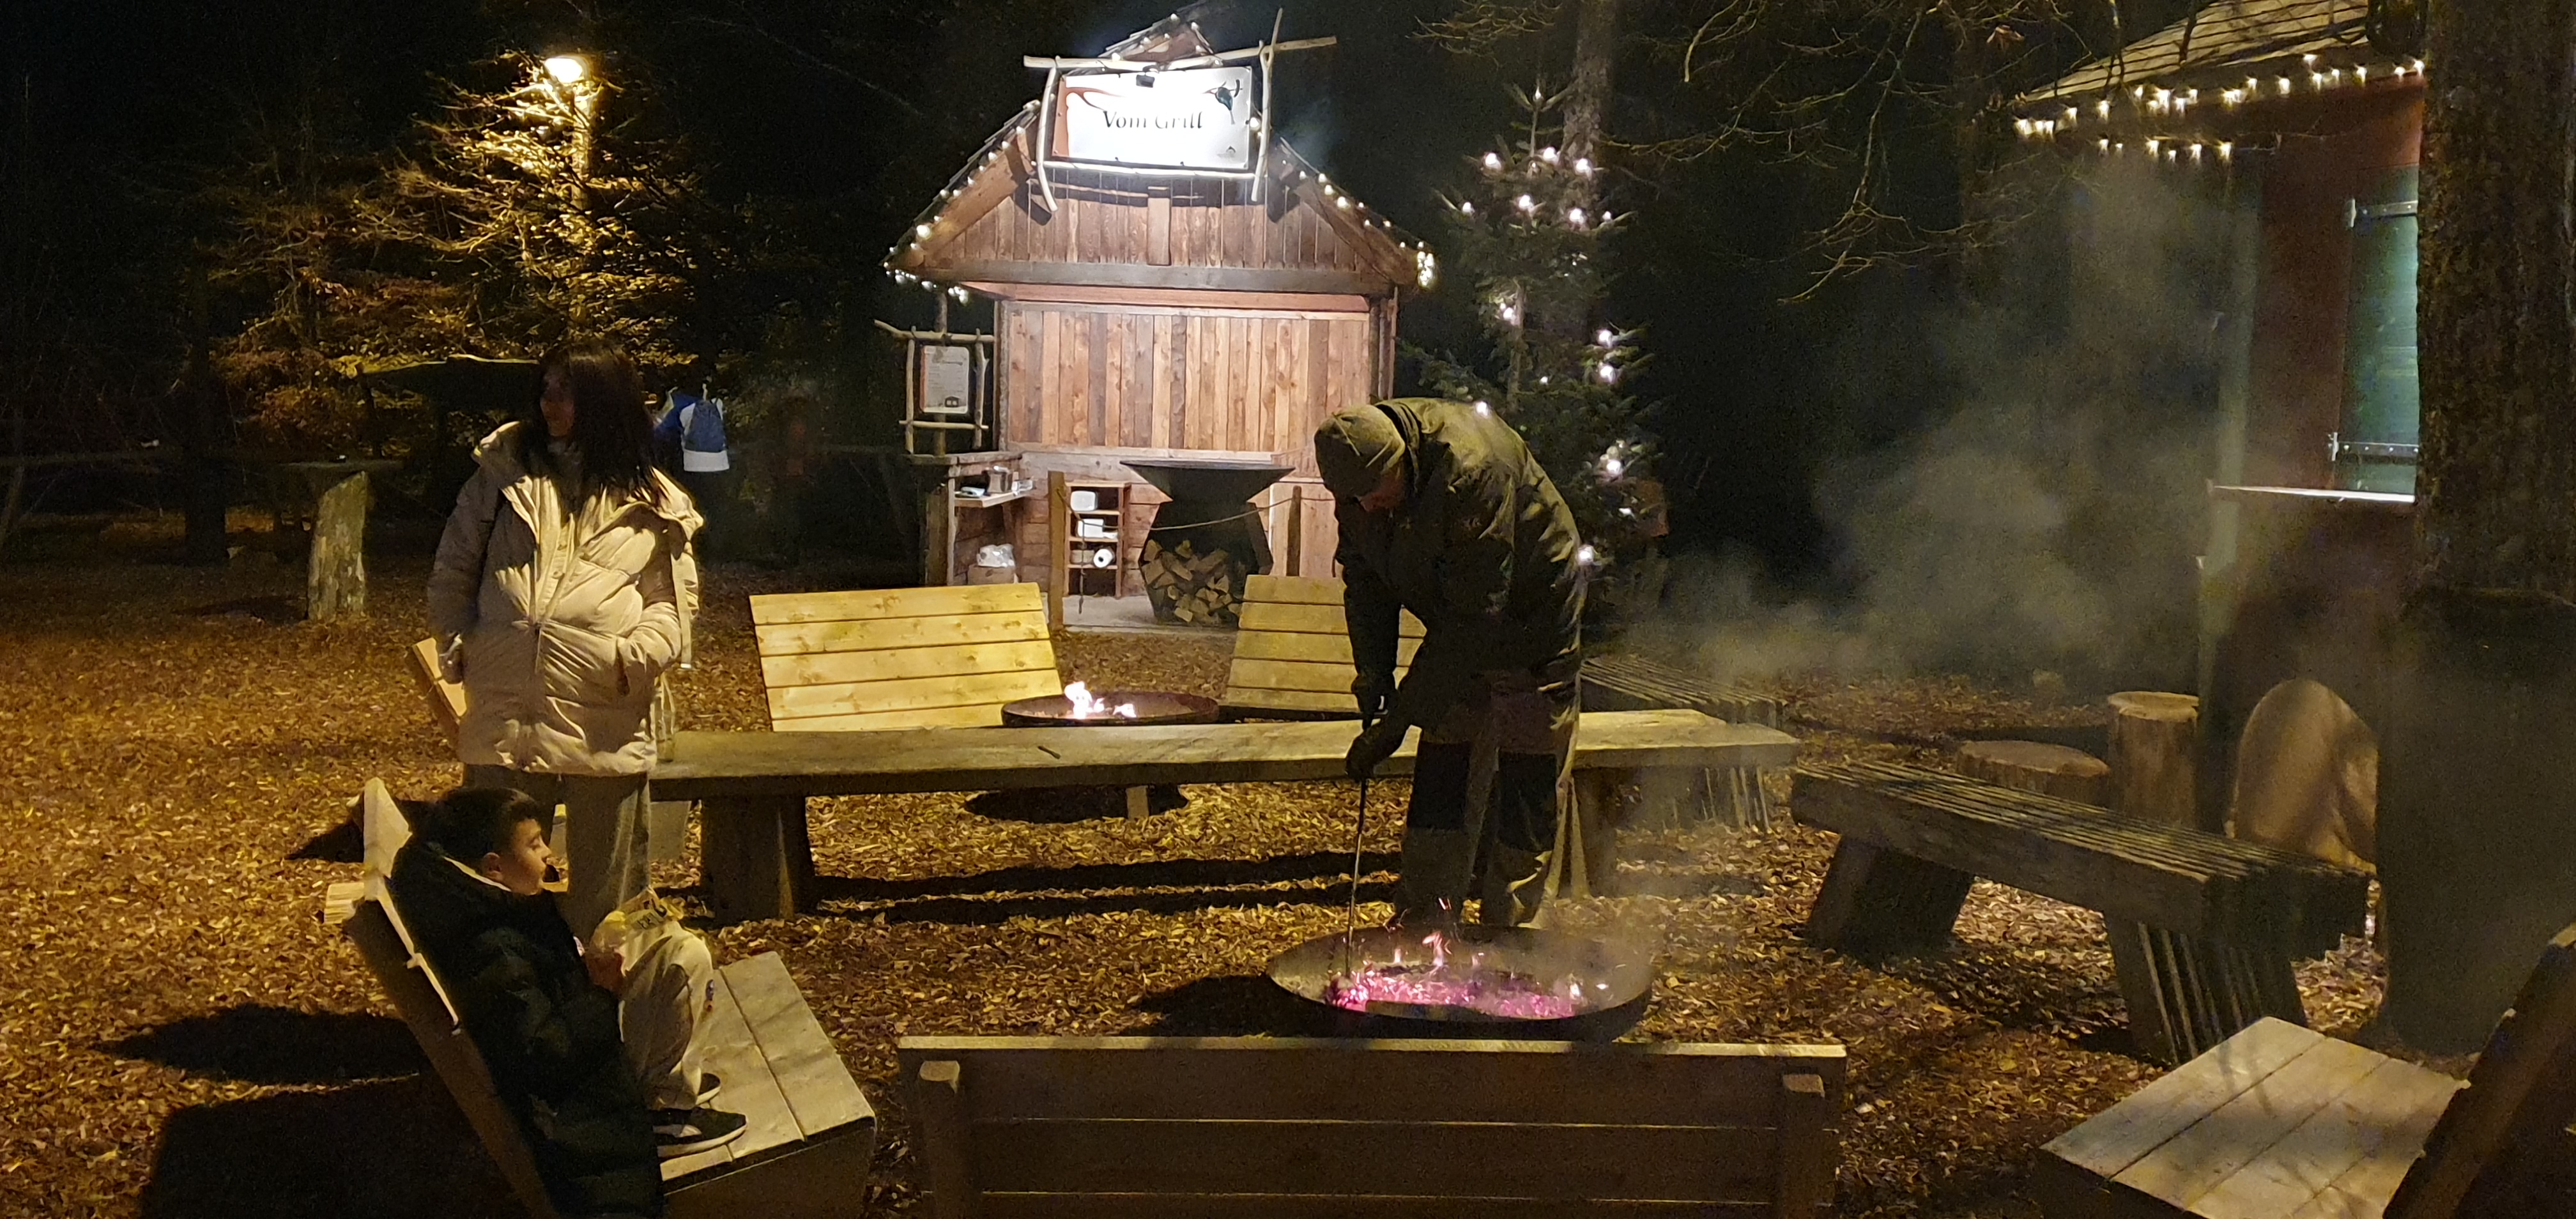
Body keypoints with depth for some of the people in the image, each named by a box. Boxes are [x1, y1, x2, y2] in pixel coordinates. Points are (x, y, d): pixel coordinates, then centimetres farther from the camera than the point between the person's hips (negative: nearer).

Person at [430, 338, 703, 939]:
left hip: (606, 717, -1)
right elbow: (453, 569, 16)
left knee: (606, 888, 7)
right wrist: (457, 644, 4)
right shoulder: (506, 470, 11)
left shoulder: (649, 503, 7)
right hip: (504, 712, 2)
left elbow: (675, 598, 7)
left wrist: (639, 653, -11)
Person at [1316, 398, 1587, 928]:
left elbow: (1475, 613, -35)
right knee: (1438, 776, 5)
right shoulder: (1360, 472, -15)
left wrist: (1401, 717, -33)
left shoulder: (1472, 470, -37)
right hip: (1457, 632, 6)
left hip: (1531, 621, -6)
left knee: (1525, 782, -5)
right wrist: (1373, 678, -15)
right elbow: (1364, 579, -2)